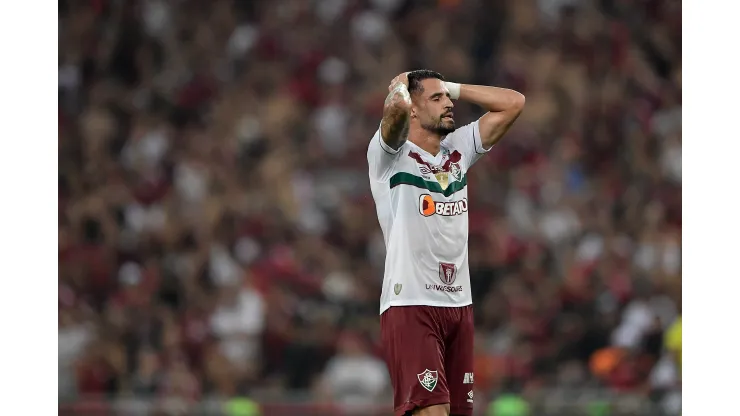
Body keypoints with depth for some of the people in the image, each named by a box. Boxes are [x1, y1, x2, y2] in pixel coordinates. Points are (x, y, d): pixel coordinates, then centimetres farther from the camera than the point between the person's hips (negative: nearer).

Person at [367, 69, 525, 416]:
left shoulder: (459, 150, 15)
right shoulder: (391, 155, -4)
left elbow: (513, 103, 15)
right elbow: (397, 106, -24)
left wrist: (453, 88, 10)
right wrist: (399, 86, -1)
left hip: (458, 305, 7)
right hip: (410, 306, -7)